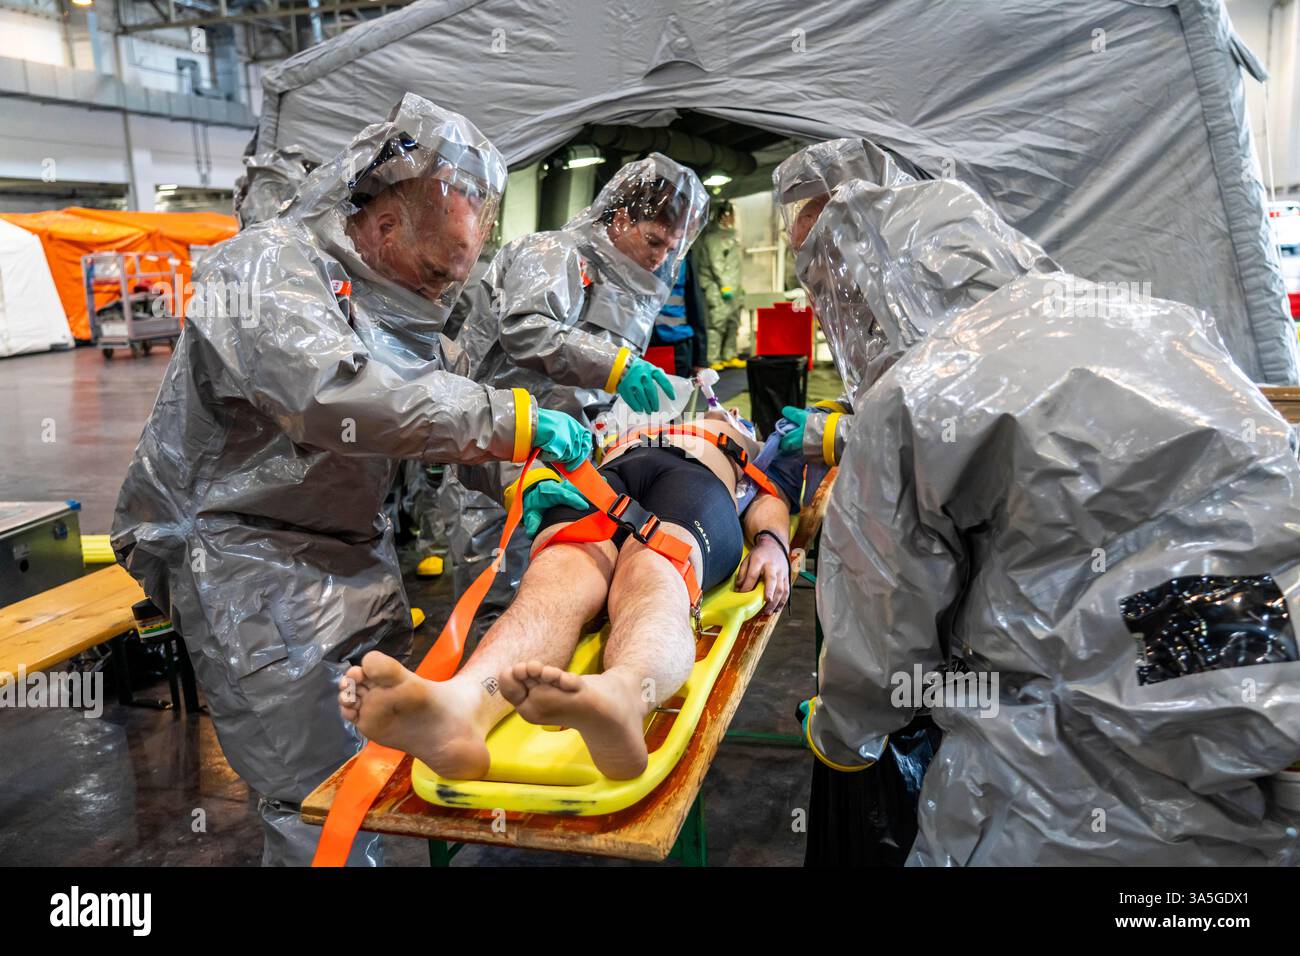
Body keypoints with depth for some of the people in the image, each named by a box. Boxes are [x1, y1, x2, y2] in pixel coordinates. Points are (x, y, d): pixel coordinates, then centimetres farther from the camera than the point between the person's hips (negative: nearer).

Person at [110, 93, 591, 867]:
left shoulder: (402, 293, 10)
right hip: (252, 564, -8)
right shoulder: (267, 269, -17)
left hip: (356, 556, 8)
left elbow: (439, 412, 15)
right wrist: (515, 420, -31)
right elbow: (336, 395, -35)